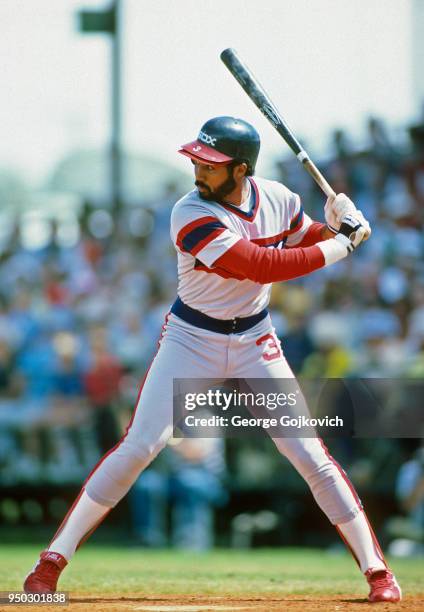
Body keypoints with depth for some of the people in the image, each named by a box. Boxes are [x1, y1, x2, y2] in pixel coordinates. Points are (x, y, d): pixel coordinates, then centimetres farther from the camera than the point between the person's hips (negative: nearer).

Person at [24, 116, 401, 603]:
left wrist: (333, 226, -7)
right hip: (191, 340, -3)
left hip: (255, 343, 3)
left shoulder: (277, 199, -5)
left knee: (311, 455, -3)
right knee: (139, 446, -12)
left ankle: (375, 568, 6)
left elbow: (302, 243, 15)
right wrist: (339, 248, -24)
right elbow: (263, 266, -29)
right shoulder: (192, 216, -22)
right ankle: (55, 558, -3)